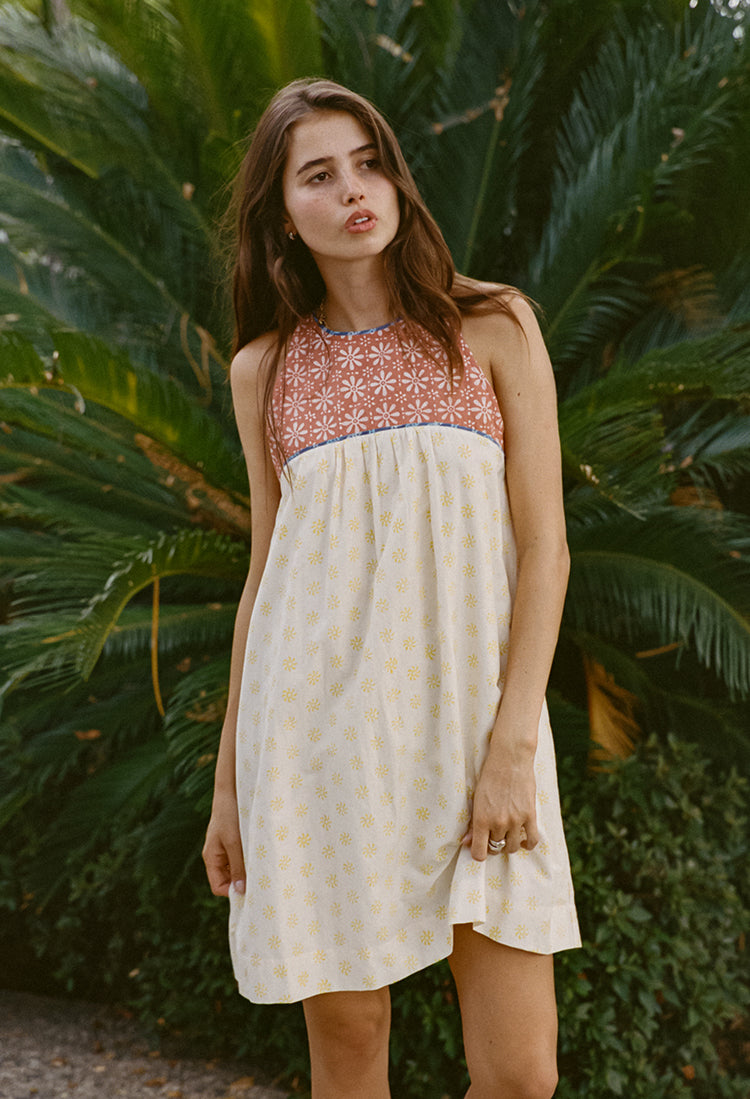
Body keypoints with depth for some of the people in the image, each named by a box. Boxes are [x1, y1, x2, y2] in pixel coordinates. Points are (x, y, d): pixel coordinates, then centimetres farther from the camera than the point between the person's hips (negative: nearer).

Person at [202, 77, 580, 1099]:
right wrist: (229, 777, 11)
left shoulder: (493, 326, 2)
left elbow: (544, 545, -2)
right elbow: (265, 575, 12)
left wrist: (513, 743, -12)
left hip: (472, 706, -1)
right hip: (318, 719, 2)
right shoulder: (265, 368, 9)